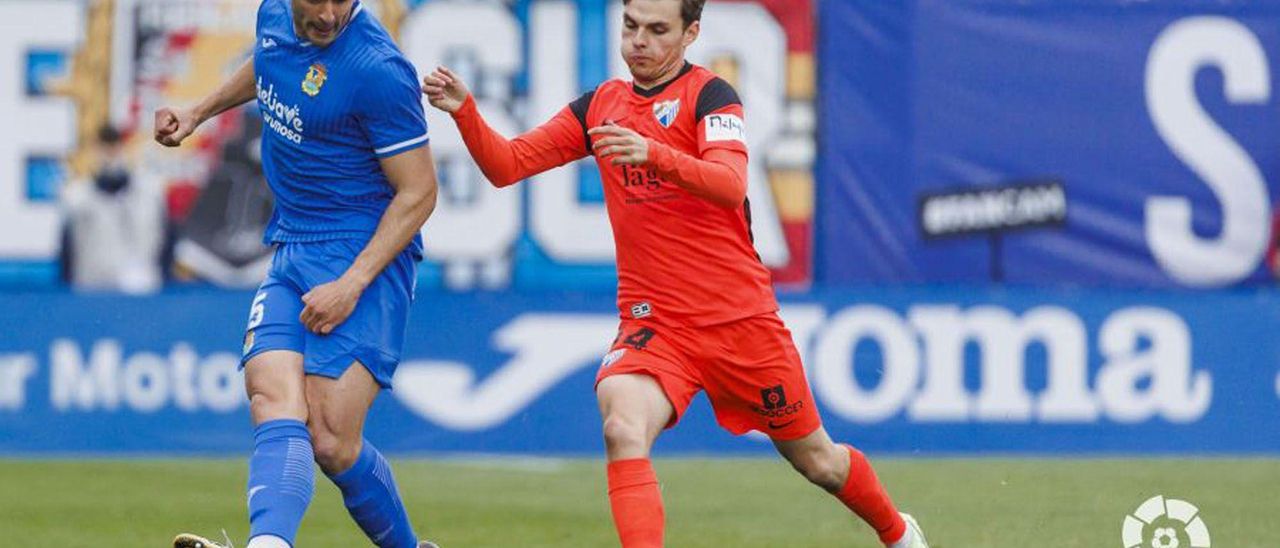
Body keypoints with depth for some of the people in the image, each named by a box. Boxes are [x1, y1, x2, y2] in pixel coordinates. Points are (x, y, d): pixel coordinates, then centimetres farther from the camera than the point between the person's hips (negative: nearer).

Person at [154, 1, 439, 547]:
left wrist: (351, 284, -18)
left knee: (331, 444, -16)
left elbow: (418, 192, -13)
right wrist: (198, 112, 35)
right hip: (289, 255, 7)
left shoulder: (378, 69, -18)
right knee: (275, 409, -17)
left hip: (364, 257, -7)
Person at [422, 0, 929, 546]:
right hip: (652, 320, 3)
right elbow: (505, 164, 5)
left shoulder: (709, 95, -8)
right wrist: (463, 110, -14)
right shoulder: (600, 106, 8)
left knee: (817, 461, 11)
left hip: (741, 314, -3)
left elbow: (730, 185, -26)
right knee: (623, 430, -28)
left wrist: (654, 154, -42)